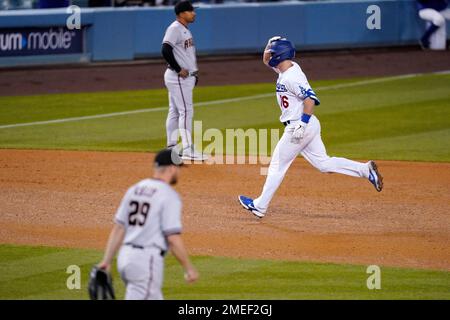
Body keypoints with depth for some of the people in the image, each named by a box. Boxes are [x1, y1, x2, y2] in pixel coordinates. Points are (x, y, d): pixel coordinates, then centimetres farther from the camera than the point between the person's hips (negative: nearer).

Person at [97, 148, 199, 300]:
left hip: (125, 258, 8)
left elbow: (118, 229, 8)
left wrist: (107, 260, 8)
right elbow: (173, 238, -15)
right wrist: (189, 268, -6)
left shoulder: (134, 189, 11)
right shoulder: (169, 196, -10)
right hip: (147, 259, -8)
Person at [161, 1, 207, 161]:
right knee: (186, 111, -11)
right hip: (178, 77, -10)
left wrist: (194, 71, 11)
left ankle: (171, 147, 18)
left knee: (175, 111, 13)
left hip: (186, 76, 10)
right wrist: (179, 70, -21)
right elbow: (166, 50, -25)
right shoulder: (175, 29, -15)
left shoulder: (184, 29, 16)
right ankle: (188, 150, -13)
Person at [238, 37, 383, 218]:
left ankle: (260, 206, 11)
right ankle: (365, 170, 1)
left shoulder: (292, 77, -20)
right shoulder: (285, 69, 9)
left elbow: (310, 99, -26)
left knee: (277, 166, 2)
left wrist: (302, 124, -27)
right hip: (308, 127, 10)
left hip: (300, 127, -10)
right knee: (323, 163, 10)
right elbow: (266, 60, 25)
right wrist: (270, 46, 5)